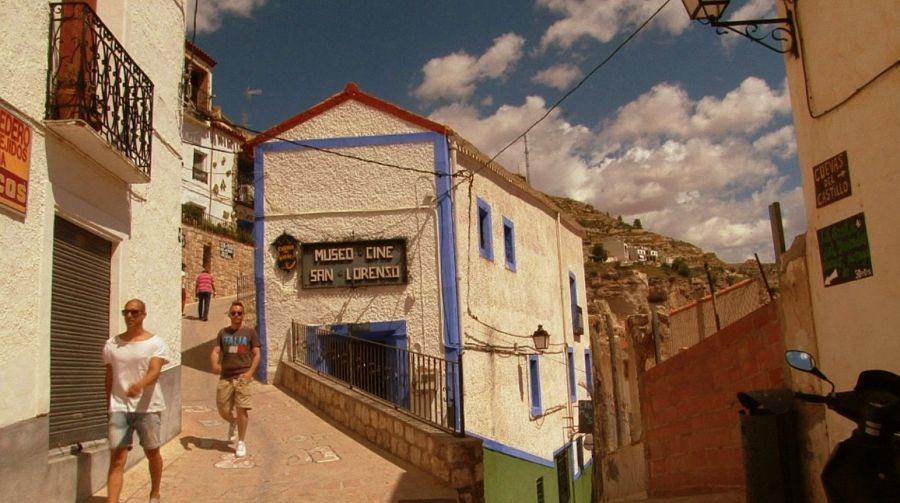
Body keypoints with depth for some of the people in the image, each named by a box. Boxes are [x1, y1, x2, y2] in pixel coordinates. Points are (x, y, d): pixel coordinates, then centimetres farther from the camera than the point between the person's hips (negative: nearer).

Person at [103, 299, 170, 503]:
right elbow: (109, 377, 14)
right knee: (117, 459, -6)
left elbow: (154, 371, -19)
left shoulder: (156, 343, -4)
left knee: (152, 453, 13)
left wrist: (139, 385, -39)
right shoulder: (112, 344, 6)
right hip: (119, 408, 2)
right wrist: (109, 406, 15)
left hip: (148, 407, -2)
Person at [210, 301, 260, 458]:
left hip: (243, 377, -3)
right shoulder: (223, 333, 10)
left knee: (242, 409, -6)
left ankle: (241, 443, 8)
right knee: (223, 411, 5)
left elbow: (256, 354, 1)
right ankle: (233, 422, 41)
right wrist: (214, 364, -18)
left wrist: (250, 371, -13)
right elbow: (215, 352, 4)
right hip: (225, 377, 3)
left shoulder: (250, 332, 3)